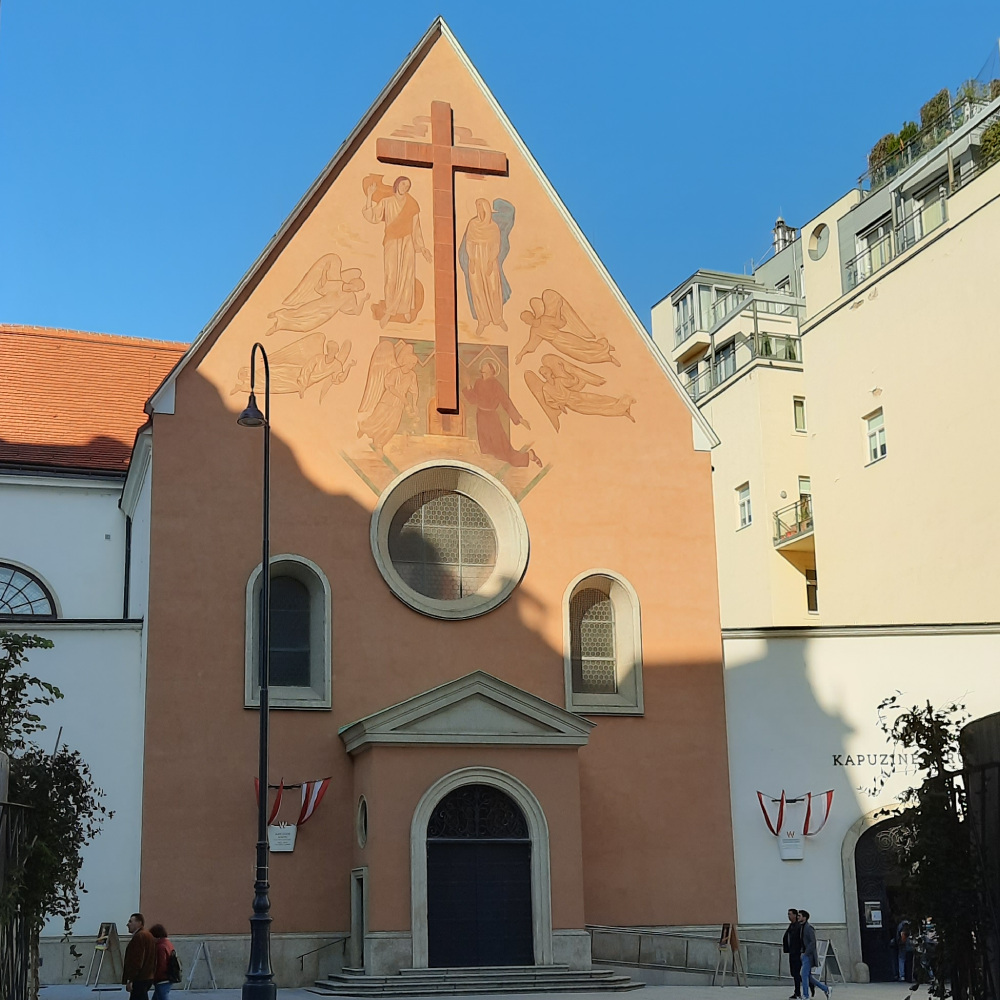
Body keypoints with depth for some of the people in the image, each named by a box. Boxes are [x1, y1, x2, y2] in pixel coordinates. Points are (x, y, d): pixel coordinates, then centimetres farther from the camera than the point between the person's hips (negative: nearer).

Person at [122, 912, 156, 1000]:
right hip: (148, 977, 11)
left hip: (139, 979, -11)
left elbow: (136, 961, -21)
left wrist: (130, 980, -20)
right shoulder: (148, 935, 18)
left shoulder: (139, 937, -14)